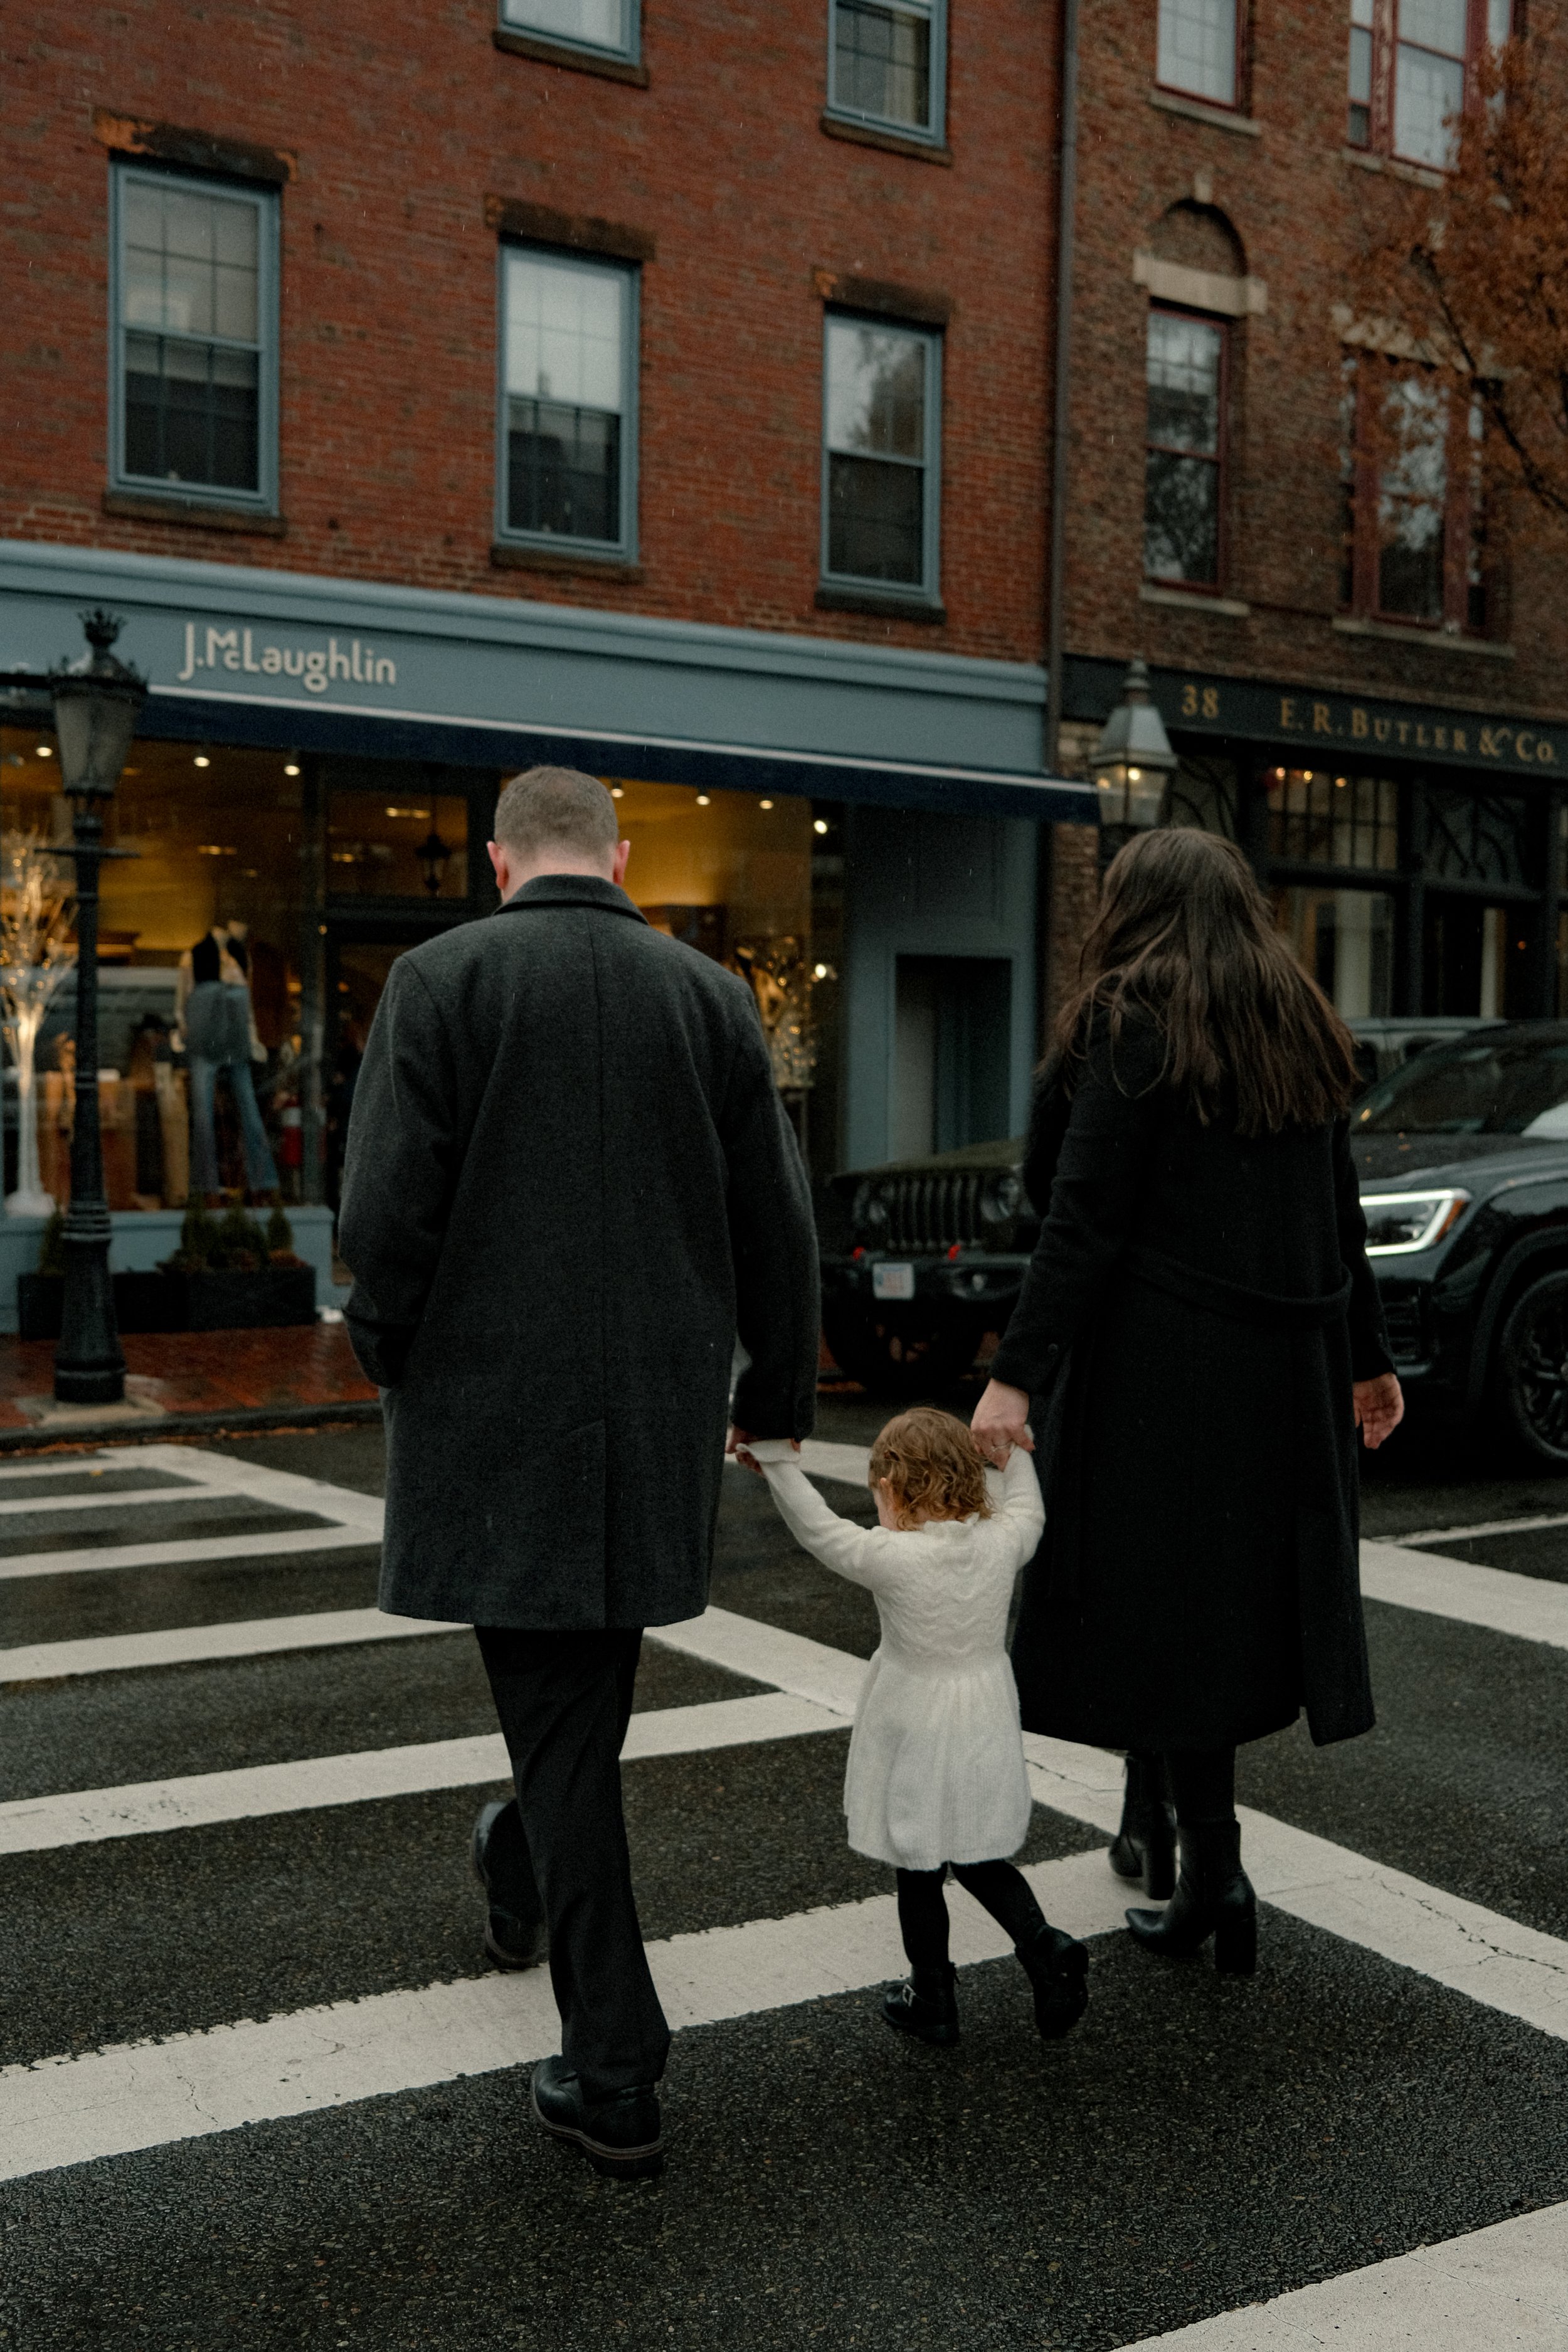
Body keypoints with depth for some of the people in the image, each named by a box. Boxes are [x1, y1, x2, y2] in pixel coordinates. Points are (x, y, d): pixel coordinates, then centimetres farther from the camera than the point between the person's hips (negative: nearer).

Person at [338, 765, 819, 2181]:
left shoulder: (442, 980, -7)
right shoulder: (711, 995, 3)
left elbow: (388, 1213, -13)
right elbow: (778, 1226, 4)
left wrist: (388, 1349, 6)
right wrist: (781, 1388, 16)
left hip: (498, 1409, -3)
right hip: (663, 1411, 3)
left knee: (559, 1721, 4)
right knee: (591, 1678, 25)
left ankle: (615, 2078, 7)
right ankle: (527, 1879, 49)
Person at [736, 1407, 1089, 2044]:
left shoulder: (891, 1557, -21)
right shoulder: (1001, 1542, -9)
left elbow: (816, 1527, -14)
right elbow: (1027, 1509, 13)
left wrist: (776, 1459, -7)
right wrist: (1011, 1448, 26)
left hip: (916, 1737, -4)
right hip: (986, 1733, 5)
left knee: (919, 1873, 11)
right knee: (980, 1861, 22)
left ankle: (933, 2002, 23)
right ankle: (1045, 1948, 5)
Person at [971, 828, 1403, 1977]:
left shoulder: (1128, 1029, -9)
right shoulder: (1303, 1031, 11)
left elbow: (1080, 1216, -17)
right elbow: (1339, 1211, 16)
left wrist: (1019, 1373, -16)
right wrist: (1366, 1356, 23)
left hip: (1158, 1366, -7)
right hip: (1286, 1366, 7)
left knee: (1164, 1593, 0)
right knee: (1243, 1589, 14)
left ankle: (1215, 1873, 1)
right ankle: (1161, 1818, 24)